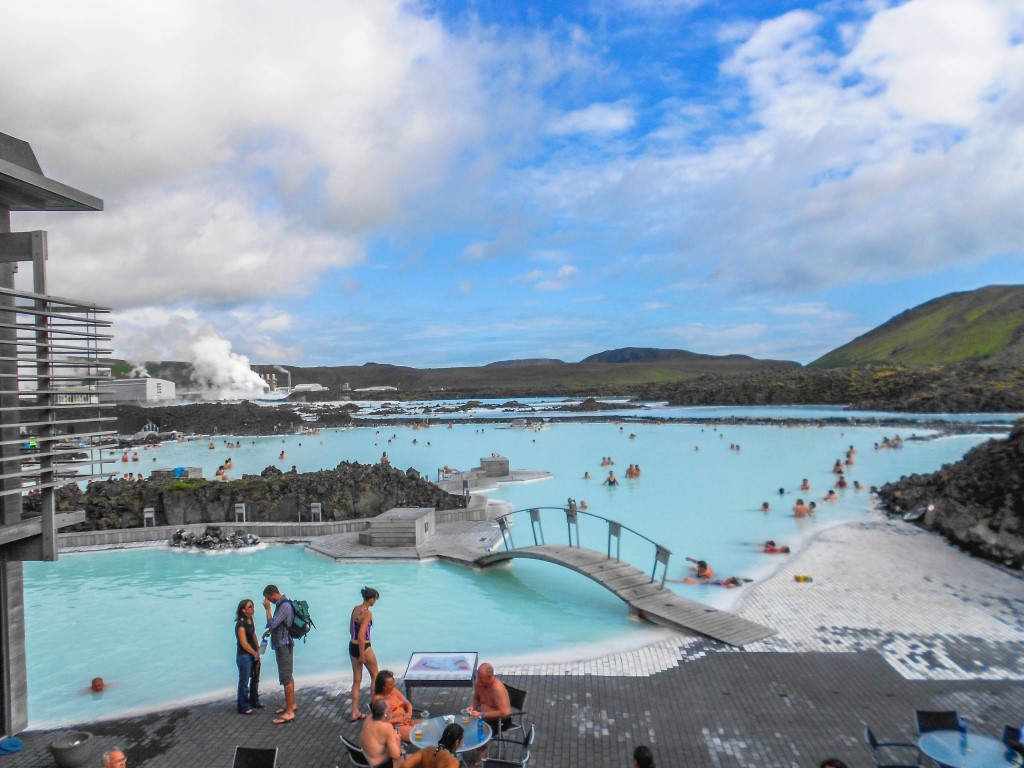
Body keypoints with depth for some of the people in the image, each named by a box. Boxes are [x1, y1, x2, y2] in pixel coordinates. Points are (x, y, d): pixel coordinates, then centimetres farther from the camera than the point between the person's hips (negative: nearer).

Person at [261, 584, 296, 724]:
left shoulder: (284, 606, -22)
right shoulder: (282, 604, 9)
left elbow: (272, 624, -24)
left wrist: (268, 609, -17)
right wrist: (270, 631, 10)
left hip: (283, 645, -10)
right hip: (283, 644, 10)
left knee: (286, 678, -7)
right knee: (288, 675, 18)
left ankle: (290, 712, -4)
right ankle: (291, 704, 29)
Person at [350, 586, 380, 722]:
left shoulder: (355, 609, 4)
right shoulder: (367, 613, -20)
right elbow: (361, 635, -24)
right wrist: (362, 656, -17)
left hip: (352, 646, 7)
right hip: (363, 647, -7)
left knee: (356, 680, 14)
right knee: (375, 676, 16)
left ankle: (355, 713, 17)